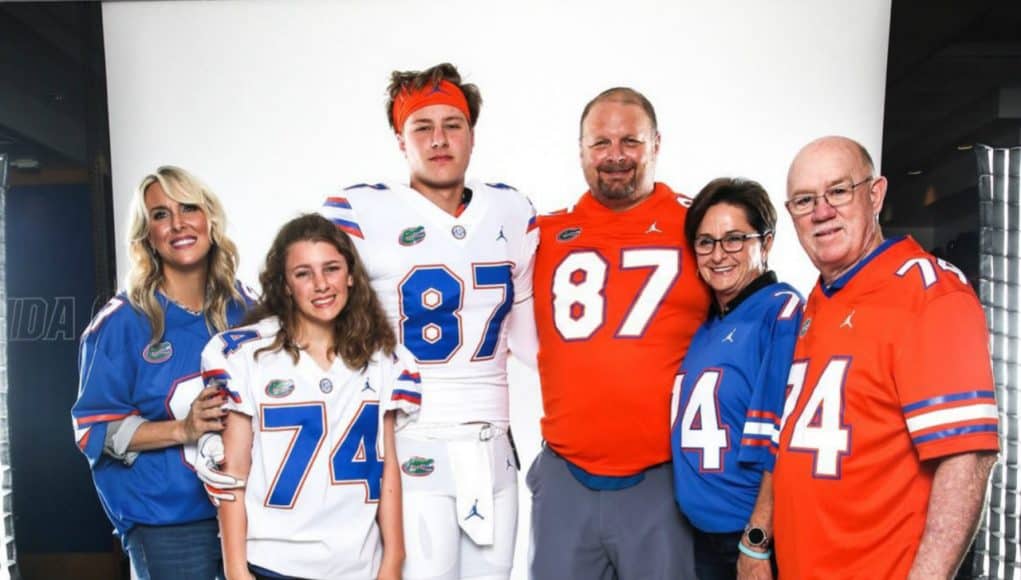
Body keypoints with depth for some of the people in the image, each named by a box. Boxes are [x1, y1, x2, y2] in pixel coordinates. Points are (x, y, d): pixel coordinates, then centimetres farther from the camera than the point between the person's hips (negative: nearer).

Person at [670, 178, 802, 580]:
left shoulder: (781, 312, -13)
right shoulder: (703, 327, 9)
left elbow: (780, 440, -18)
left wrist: (756, 542, -18)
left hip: (759, 537, -7)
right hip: (702, 533, 7)